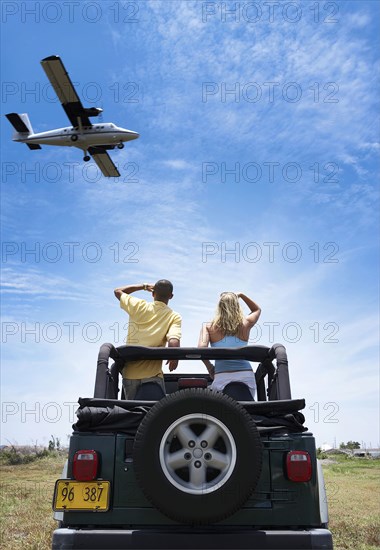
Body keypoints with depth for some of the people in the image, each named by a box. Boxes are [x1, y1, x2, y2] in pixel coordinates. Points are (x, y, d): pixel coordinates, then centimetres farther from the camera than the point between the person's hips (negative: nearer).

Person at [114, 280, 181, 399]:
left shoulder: (138, 306, 2)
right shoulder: (174, 317, -3)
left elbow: (117, 291, 20)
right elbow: (173, 342, -20)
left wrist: (144, 286, 22)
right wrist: (174, 358, 0)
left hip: (129, 373, 3)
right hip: (152, 375, -2)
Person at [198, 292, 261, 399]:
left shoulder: (208, 327, 3)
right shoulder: (245, 324, 8)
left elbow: (201, 348, -11)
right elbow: (257, 310, 28)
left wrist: (209, 366, 4)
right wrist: (241, 295, 27)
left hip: (222, 377, -2)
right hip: (247, 376, 2)